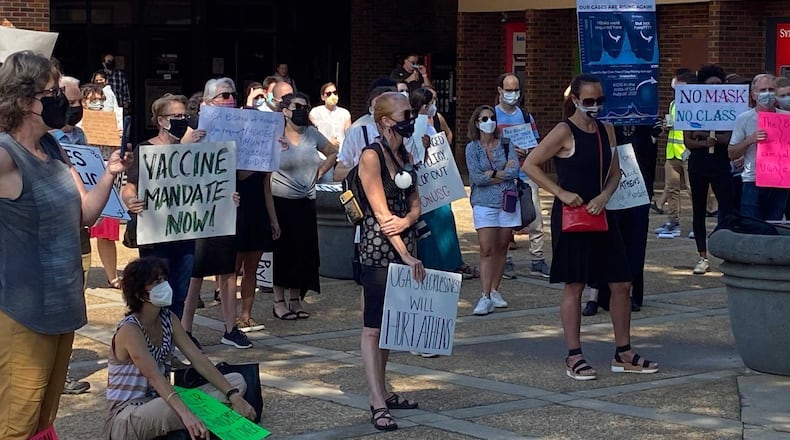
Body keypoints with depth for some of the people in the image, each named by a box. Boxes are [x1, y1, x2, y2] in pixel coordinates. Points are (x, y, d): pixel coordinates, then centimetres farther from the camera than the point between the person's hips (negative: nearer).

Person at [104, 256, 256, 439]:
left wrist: (234, 396, -14)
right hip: (125, 416, -8)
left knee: (237, 381, 0)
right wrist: (186, 414, -48)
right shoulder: (130, 330, -20)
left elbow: (198, 360, -3)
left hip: (159, 401, 9)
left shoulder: (168, 319, 3)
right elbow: (154, 376, -33)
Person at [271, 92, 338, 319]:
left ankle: (295, 300, 17)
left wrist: (320, 171, 11)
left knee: (304, 251, 5)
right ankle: (279, 302, 9)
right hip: (281, 202, -4)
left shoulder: (312, 134, 5)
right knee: (284, 250, -1)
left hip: (306, 202, 5)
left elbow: (333, 152, 20)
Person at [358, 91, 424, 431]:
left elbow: (414, 203, 12)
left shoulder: (406, 156, 13)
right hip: (378, 249, -8)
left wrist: (406, 220, -13)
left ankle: (380, 391, 20)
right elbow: (381, 212, -16)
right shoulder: (372, 156, -11)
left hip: (403, 247, 8)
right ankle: (378, 405, -8)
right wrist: (406, 256, -21)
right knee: (374, 326, -6)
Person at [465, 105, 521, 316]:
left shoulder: (506, 144, 4)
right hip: (484, 204, -2)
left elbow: (515, 171, -7)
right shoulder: (472, 148, 0)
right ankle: (485, 297, -11)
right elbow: (477, 177, -11)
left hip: (508, 202, 2)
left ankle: (494, 291, 18)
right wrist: (504, 172, -6)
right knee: (486, 250, -8)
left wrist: (492, 174, -11)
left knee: (501, 248, 7)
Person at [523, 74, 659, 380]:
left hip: (600, 216, 6)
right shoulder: (564, 132, -10)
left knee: (621, 284, 6)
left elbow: (615, 172, 14)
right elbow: (530, 165, -12)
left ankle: (623, 354, 17)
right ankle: (574, 357, 8)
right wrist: (561, 193, -16)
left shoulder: (606, 131, 9)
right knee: (574, 286, 0)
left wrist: (604, 196, -6)